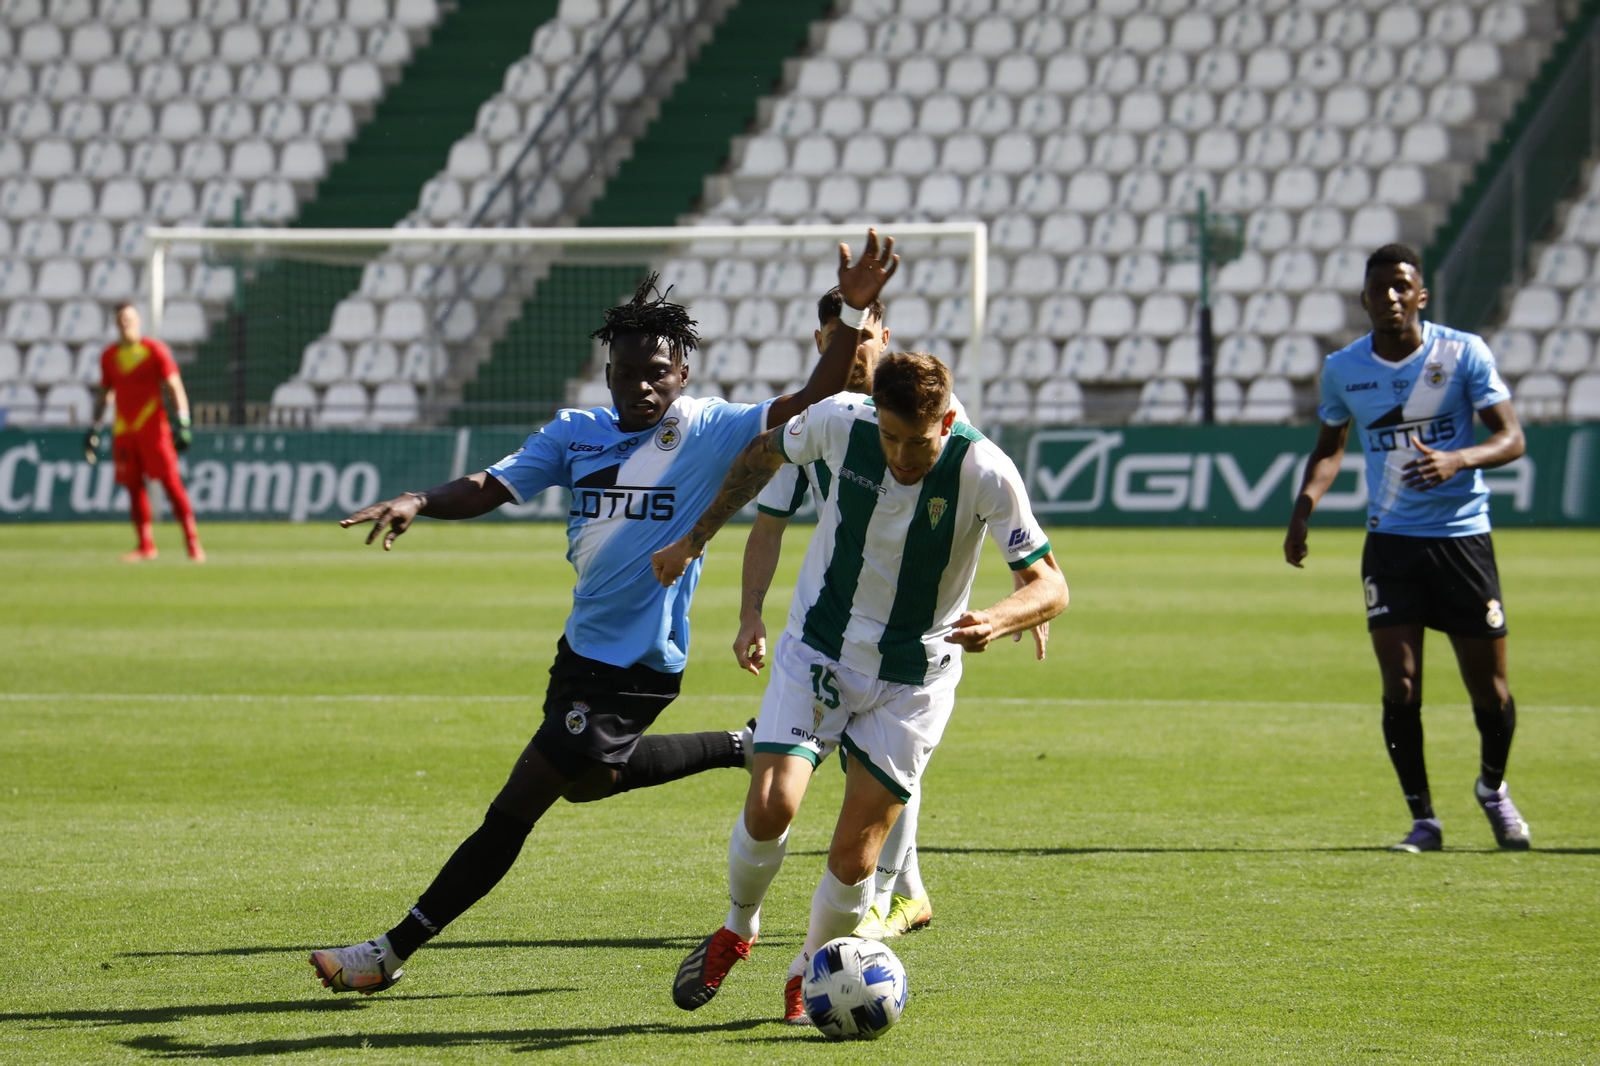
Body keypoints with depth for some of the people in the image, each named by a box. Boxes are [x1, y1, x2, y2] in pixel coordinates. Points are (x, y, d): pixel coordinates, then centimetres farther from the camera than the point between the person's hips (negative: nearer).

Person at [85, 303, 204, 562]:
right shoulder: (109, 356, 12)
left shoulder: (155, 349, -2)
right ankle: (145, 546, 10)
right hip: (123, 431, 5)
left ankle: (192, 541, -11)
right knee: (133, 485, 3)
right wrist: (94, 429, 19)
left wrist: (182, 422, -16)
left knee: (171, 481, -10)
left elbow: (175, 387, -6)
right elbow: (107, 394, 23)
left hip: (153, 429, -5)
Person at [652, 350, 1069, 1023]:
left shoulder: (985, 474, -23)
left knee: (854, 860, -5)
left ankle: (808, 972, 25)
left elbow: (1050, 586, -19)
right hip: (817, 652, 1)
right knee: (770, 808, -18)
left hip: (912, 682, -1)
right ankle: (737, 931, 13)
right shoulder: (841, 421, -17)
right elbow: (765, 453, 6)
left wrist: (997, 620, -40)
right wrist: (695, 539, 11)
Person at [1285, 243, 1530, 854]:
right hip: (1390, 540, 1)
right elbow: (1330, 446, 18)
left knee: (1489, 689, 2)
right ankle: (1422, 819, 5)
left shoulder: (1464, 353, -6)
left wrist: (1457, 460, -29)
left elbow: (1511, 437, -9)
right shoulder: (1343, 369, 2)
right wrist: (1304, 509, 1)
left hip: (1462, 535, -1)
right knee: (1400, 685, -10)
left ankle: (1493, 787, 31)